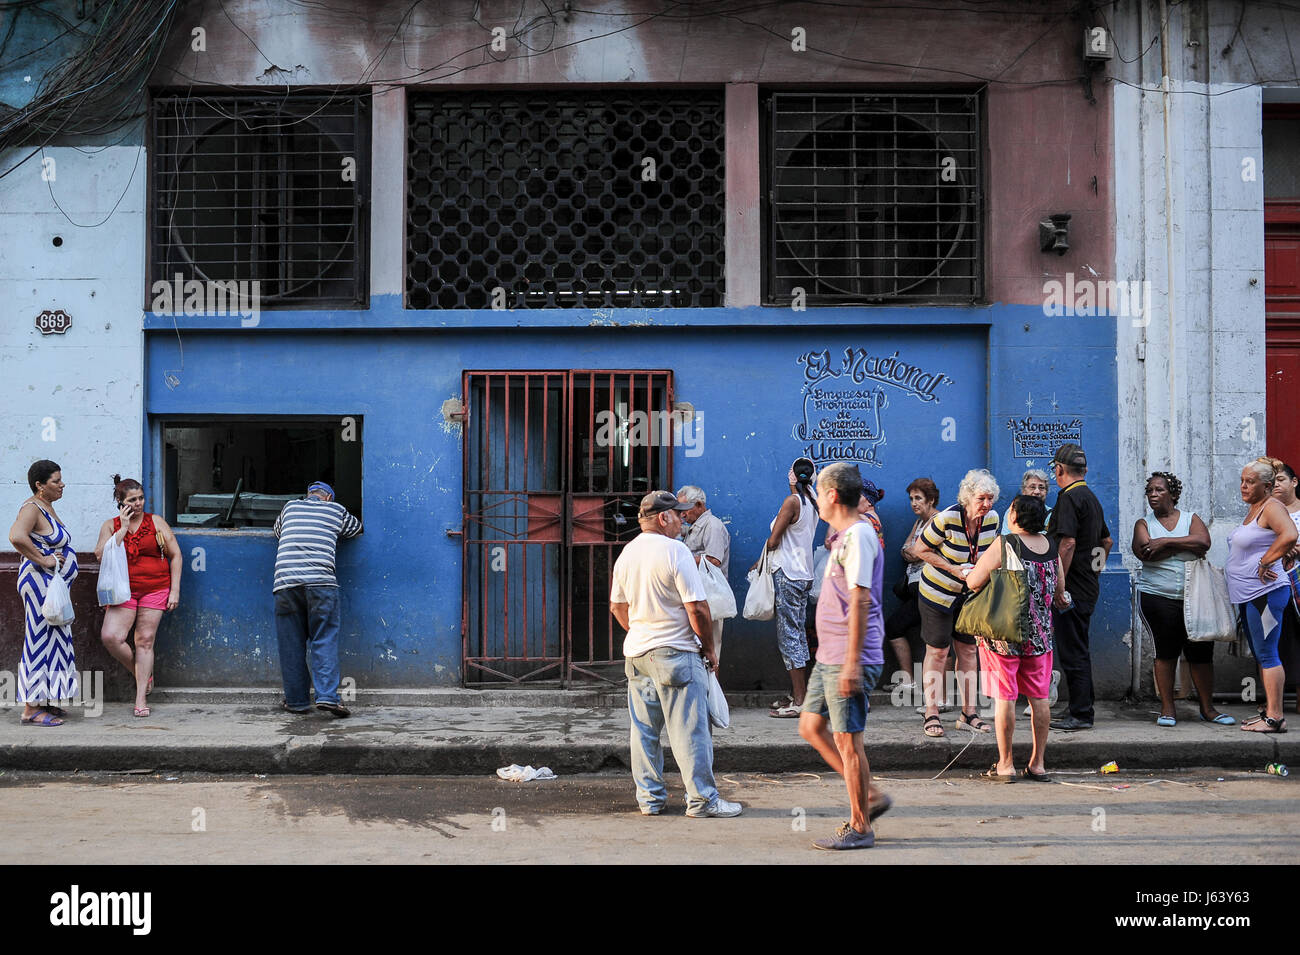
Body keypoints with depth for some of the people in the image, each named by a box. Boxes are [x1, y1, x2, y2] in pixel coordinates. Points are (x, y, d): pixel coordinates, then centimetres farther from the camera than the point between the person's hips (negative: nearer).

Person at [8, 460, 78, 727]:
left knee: (53, 640, 13)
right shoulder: (32, 508, -15)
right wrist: (41, 559, -25)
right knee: (41, 640, -7)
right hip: (40, 581, -10)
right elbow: (16, 536, -33)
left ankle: (44, 702, 21)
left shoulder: (46, 507, 15)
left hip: (53, 584, 10)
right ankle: (31, 709, -4)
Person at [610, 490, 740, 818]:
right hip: (675, 654, -7)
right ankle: (702, 799, 2)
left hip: (637, 654, 7)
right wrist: (709, 649, -4)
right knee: (689, 729, -2)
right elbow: (697, 609, -15)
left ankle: (649, 797, 17)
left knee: (644, 729, 11)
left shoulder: (627, 553, 9)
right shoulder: (674, 551, -13)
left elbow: (617, 607, 16)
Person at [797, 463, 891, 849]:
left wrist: (851, 664, -24)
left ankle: (860, 828, 7)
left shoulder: (858, 535, -16)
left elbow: (860, 602, -22)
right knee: (811, 727, 15)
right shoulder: (843, 535, 16)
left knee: (846, 740, -3)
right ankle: (869, 798, 21)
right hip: (828, 658, 10)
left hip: (848, 660, -10)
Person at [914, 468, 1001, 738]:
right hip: (938, 592, -5)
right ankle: (931, 715, 6)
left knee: (968, 650, 7)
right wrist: (954, 569, -21)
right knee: (937, 652, -1)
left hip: (970, 594, 5)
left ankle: (969, 713, 15)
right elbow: (920, 550, -14)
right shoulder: (947, 518, -23)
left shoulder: (992, 518, -6)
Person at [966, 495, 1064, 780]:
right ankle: (1037, 764, 16)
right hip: (1040, 633, 5)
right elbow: (1060, 591, 15)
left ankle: (1005, 765, 6)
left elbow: (973, 583, -11)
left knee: (1004, 697, 1)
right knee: (1039, 697, 10)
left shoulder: (1004, 544, -13)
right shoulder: (1051, 545, 5)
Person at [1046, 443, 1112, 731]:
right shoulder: (1091, 497, 17)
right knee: (1077, 650, 15)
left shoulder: (1069, 498, -14)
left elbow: (1068, 543, -23)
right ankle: (1080, 710, 20)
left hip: (1072, 588, -10)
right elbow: (1107, 541, 26)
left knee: (1073, 652, -5)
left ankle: (1080, 715, -2)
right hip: (1088, 588, 10)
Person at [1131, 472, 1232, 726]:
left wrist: (1165, 542, -13)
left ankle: (1208, 708, 11)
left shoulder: (1191, 519, 9)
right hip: (1157, 597, -1)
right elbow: (1143, 551, -12)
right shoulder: (1144, 523, 8)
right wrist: (1185, 545, -6)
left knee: (1202, 651, 1)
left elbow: (1203, 542, -12)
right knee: (1165, 650, 0)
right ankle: (1167, 708, 8)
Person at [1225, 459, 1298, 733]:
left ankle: (1275, 718, -8)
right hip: (1247, 596, 11)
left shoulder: (1272, 507, -12)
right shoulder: (1252, 508, 17)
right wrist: (1229, 569, 20)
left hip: (1265, 593, -11)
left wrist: (1264, 563, -23)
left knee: (1267, 654, -10)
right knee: (1261, 656, 14)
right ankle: (1268, 711, 21)